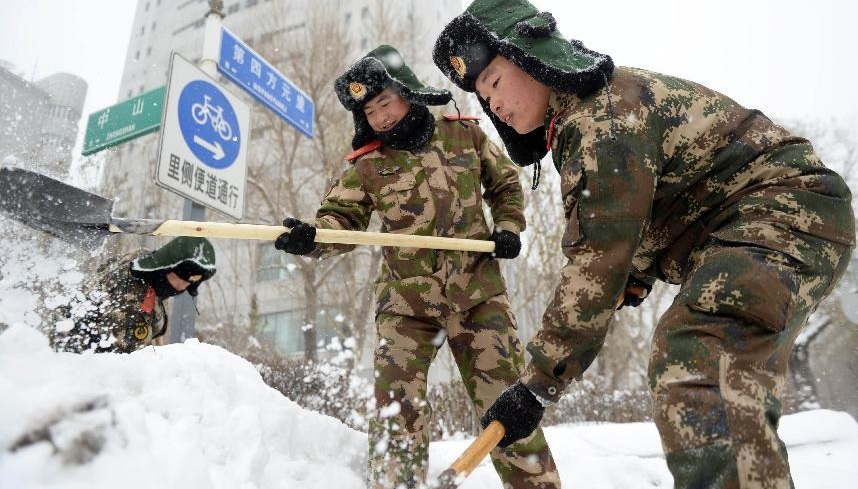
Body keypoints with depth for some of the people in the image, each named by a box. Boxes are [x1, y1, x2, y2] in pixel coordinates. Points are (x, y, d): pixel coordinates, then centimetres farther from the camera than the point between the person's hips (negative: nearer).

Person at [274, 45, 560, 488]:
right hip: (405, 302, 0)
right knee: (398, 410, -5)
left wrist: (508, 227, 2)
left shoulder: (464, 135, 6)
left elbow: (505, 184, 18)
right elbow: (342, 218, -5)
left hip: (477, 292, 0)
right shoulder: (366, 166, 3)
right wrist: (312, 237, -26)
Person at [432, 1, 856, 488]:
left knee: (696, 361, -33)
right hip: (732, 228, 11)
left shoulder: (604, 113, -22)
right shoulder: (574, 118, 10)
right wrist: (637, 275, 8)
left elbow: (597, 262, -27)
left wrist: (537, 385, -23)